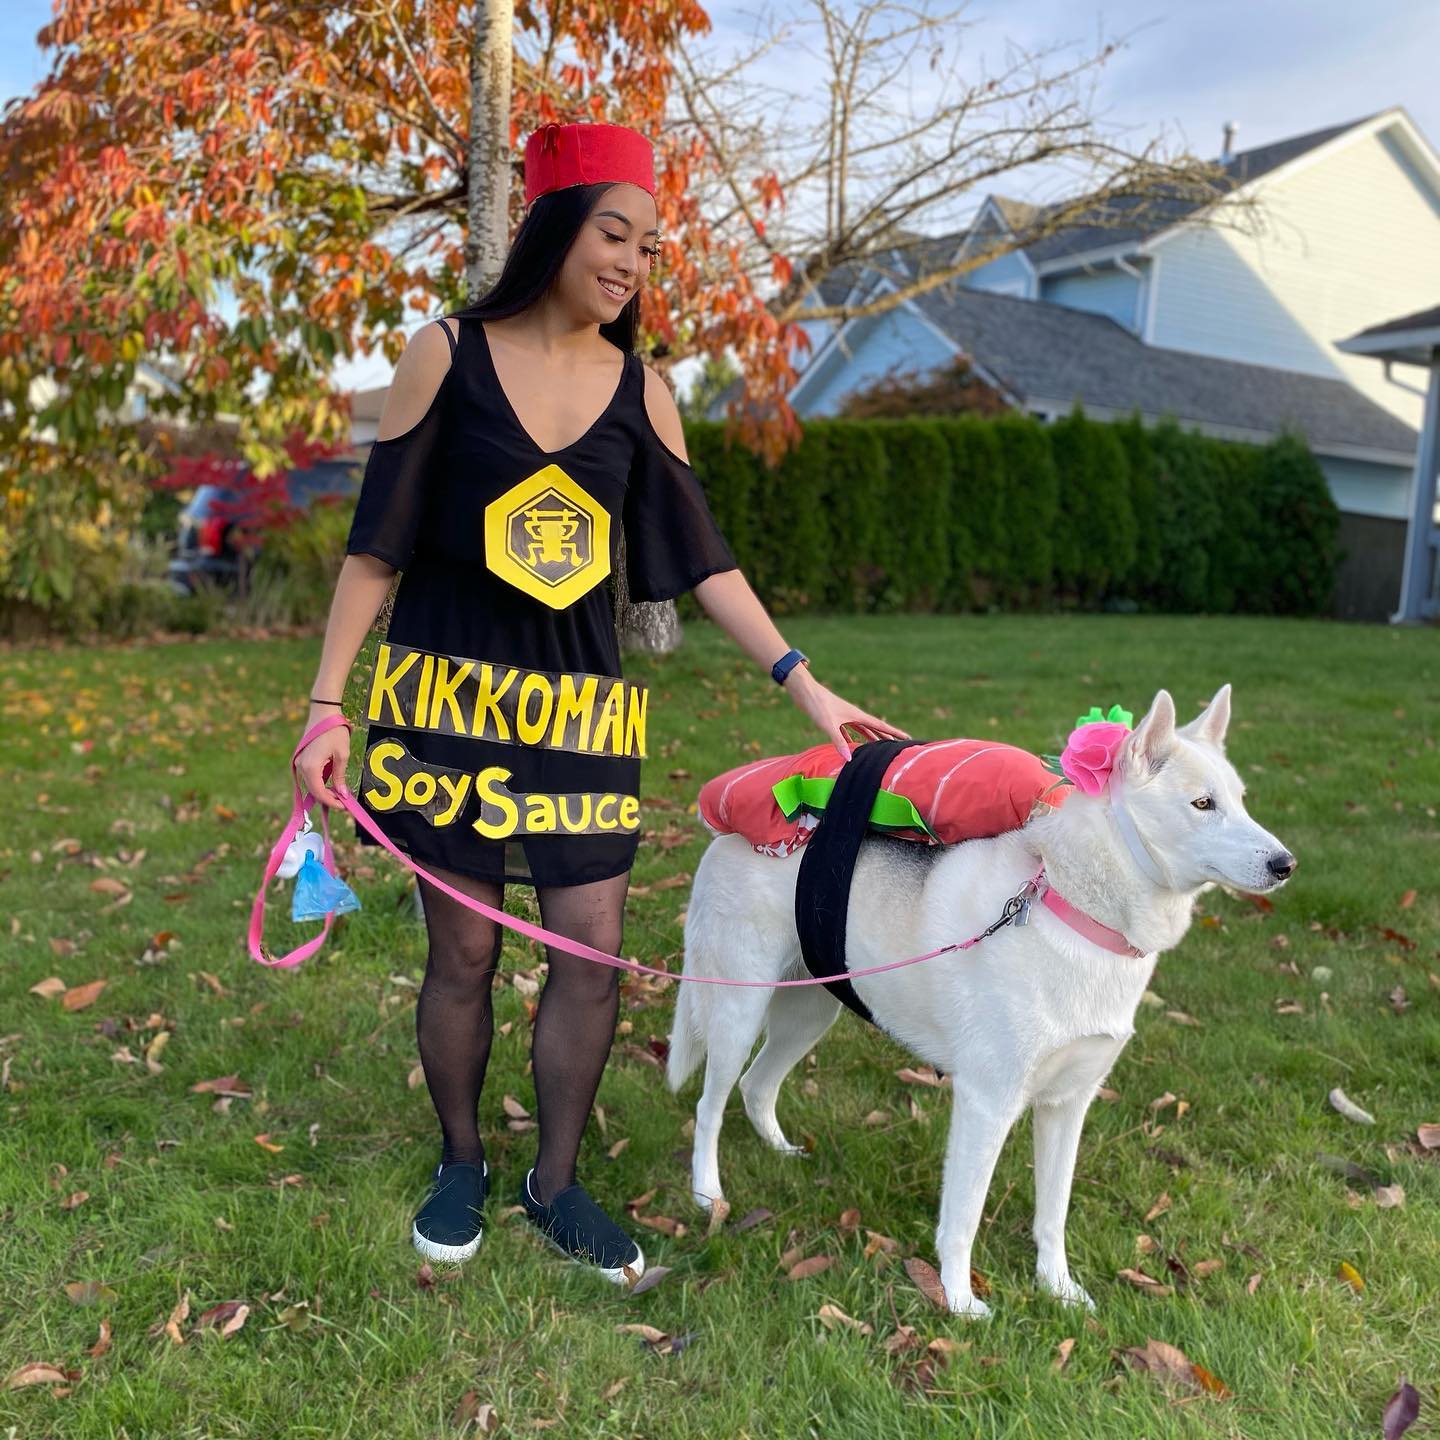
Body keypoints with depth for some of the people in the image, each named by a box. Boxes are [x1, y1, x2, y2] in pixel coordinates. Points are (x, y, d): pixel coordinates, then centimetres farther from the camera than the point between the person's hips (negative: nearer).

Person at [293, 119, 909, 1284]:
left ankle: (557, 1181, 21)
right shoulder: (447, 354, -2)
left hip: (580, 705, 3)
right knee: (464, 952, 4)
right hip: (446, 694, -2)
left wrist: (807, 686, -3)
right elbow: (376, 543, -2)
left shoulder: (641, 390, 5)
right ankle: (461, 1166, 29)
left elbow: (699, 558, 3)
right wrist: (327, 703, -6)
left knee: (594, 954, 0)